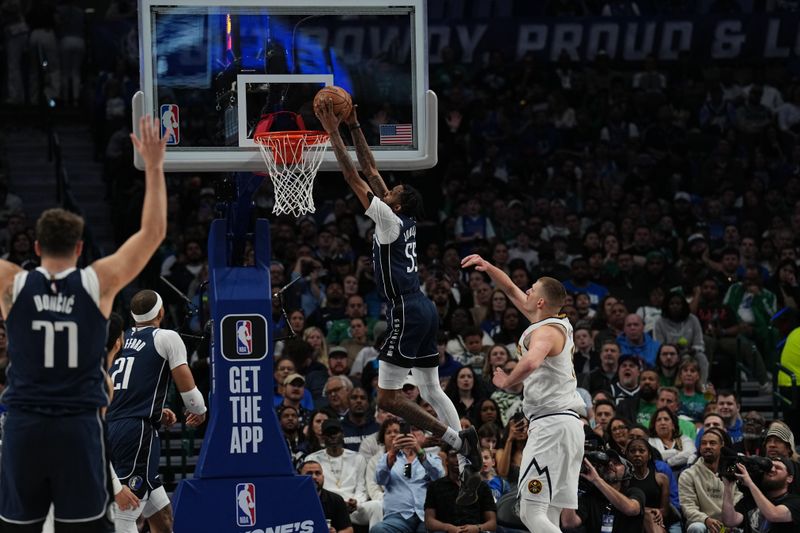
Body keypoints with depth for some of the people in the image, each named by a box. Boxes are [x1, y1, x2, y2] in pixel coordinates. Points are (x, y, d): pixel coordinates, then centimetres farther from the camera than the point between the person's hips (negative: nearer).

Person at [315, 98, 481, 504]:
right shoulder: (406, 221, 12)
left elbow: (354, 178, -11)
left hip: (406, 314, -9)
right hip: (423, 309, 9)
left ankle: (458, 439, -17)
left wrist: (333, 133, -8)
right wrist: (353, 127, 18)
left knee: (388, 398, -10)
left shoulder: (389, 220, -9)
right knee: (431, 390, 10)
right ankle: (468, 465, 1)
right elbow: (371, 170, 19)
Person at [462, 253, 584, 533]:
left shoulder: (547, 331, -11)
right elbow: (511, 289, 28)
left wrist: (507, 382, -16)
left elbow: (531, 362, -34)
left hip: (551, 423, -10)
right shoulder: (557, 323, 17)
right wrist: (488, 267, 16)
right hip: (567, 423, 10)